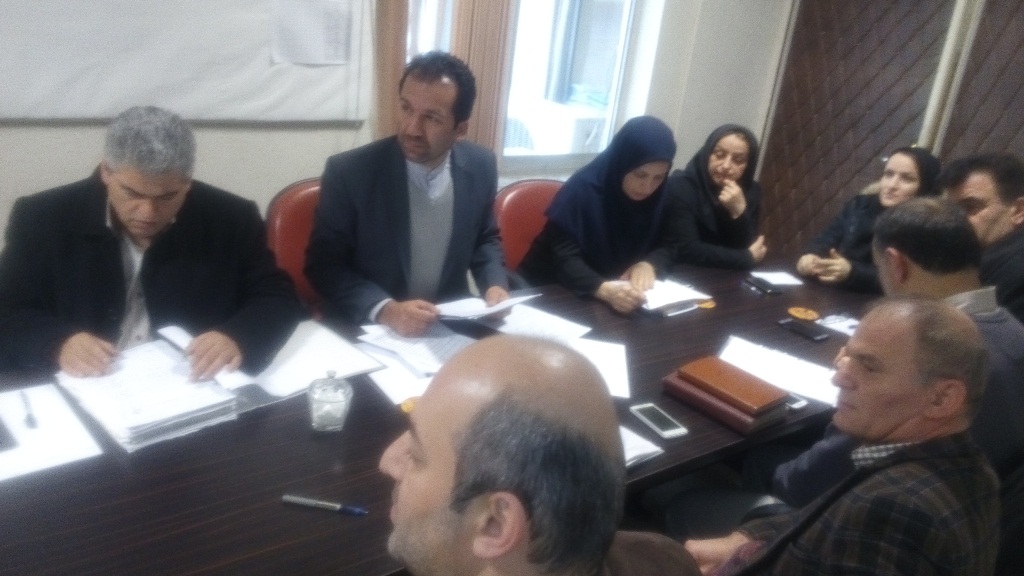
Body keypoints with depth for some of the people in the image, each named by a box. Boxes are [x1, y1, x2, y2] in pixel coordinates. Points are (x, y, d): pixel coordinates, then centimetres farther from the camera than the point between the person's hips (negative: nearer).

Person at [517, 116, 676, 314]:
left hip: (620, 290, 4)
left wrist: (648, 264, -20)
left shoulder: (660, 195, -5)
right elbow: (565, 257, -25)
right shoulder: (582, 188, -19)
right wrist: (603, 289, -43)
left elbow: (667, 246, 3)